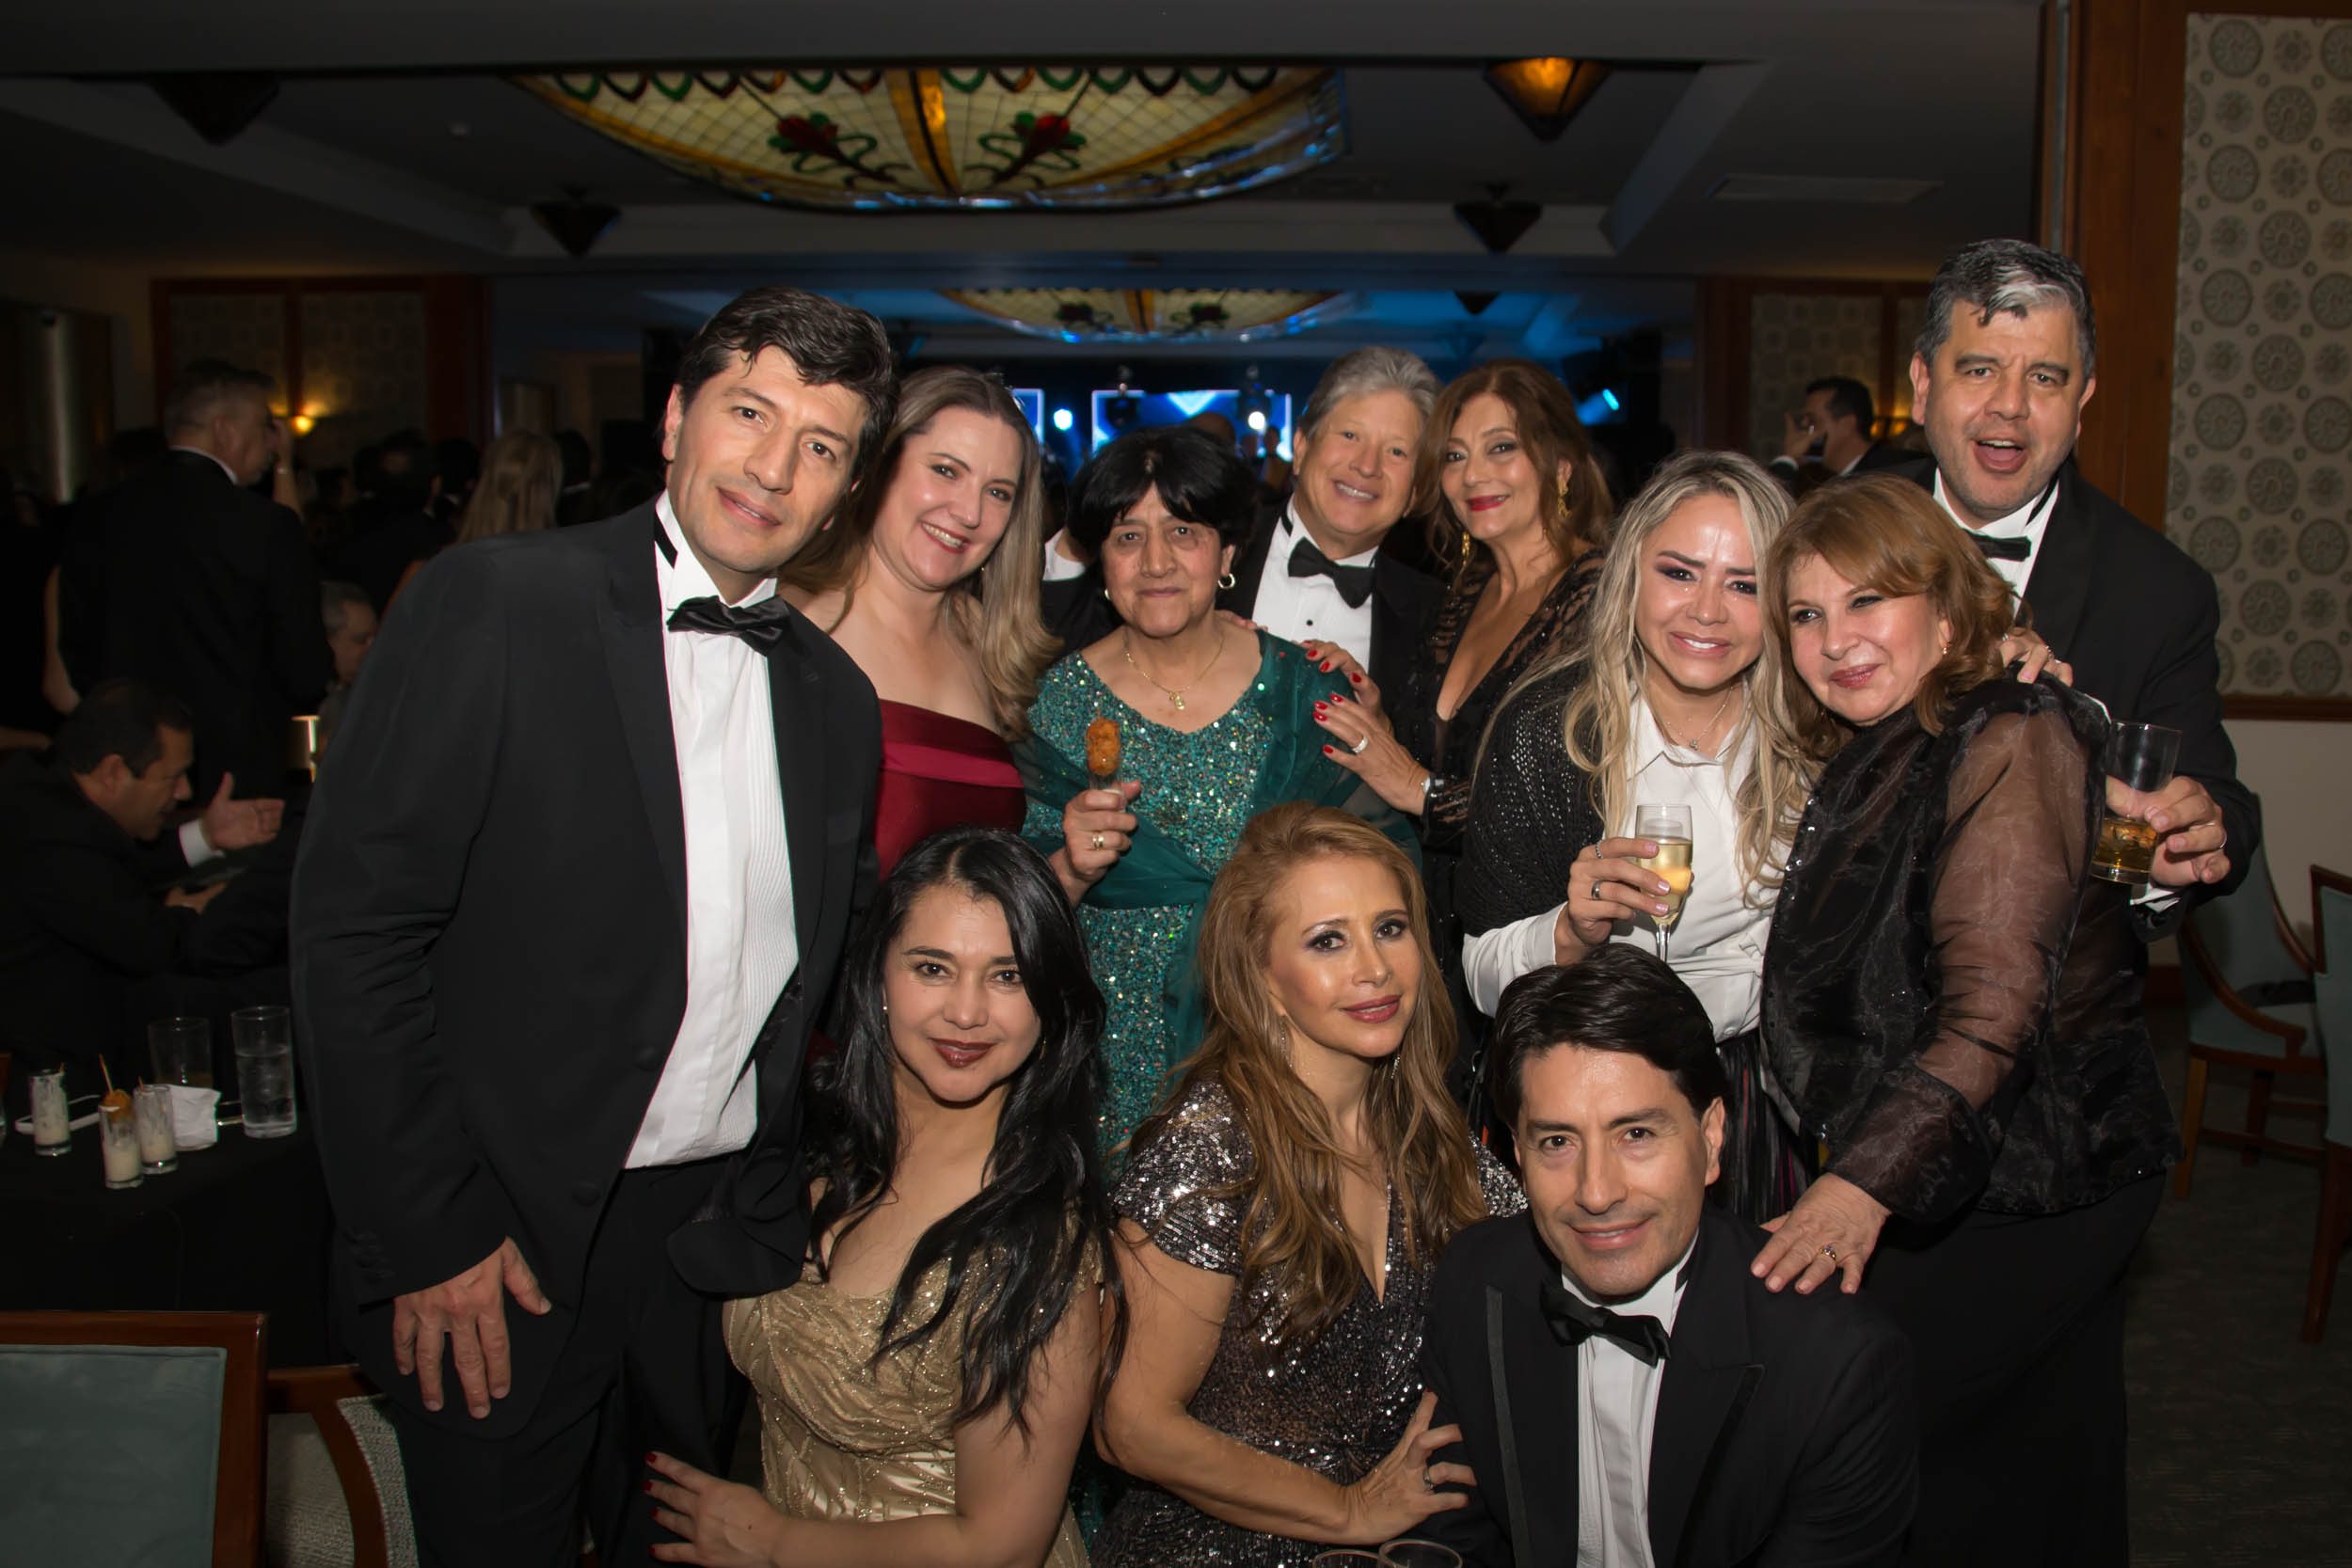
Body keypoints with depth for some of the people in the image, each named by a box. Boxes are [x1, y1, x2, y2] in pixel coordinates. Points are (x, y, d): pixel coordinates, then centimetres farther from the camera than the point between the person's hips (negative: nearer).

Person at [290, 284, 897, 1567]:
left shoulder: (835, 699, 6)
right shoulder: (492, 605, -11)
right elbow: (354, 925, -14)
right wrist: (434, 1233, -14)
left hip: (719, 1253, 5)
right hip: (500, 1248, -4)